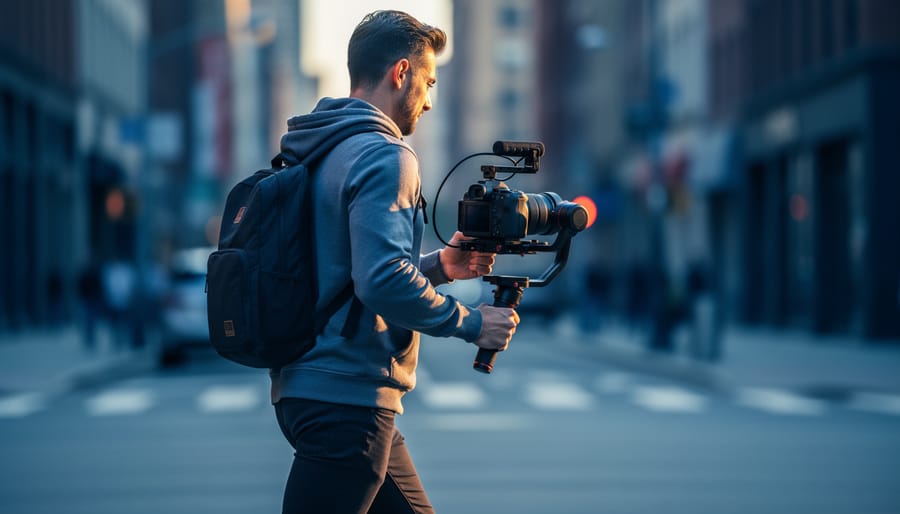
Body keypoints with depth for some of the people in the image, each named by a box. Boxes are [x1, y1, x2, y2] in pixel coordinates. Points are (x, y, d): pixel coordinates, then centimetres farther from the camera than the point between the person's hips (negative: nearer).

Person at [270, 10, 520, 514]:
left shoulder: (325, 151, 15)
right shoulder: (384, 156, -14)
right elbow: (383, 281, -25)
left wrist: (438, 266, 17)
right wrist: (471, 322, -12)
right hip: (348, 398, -10)